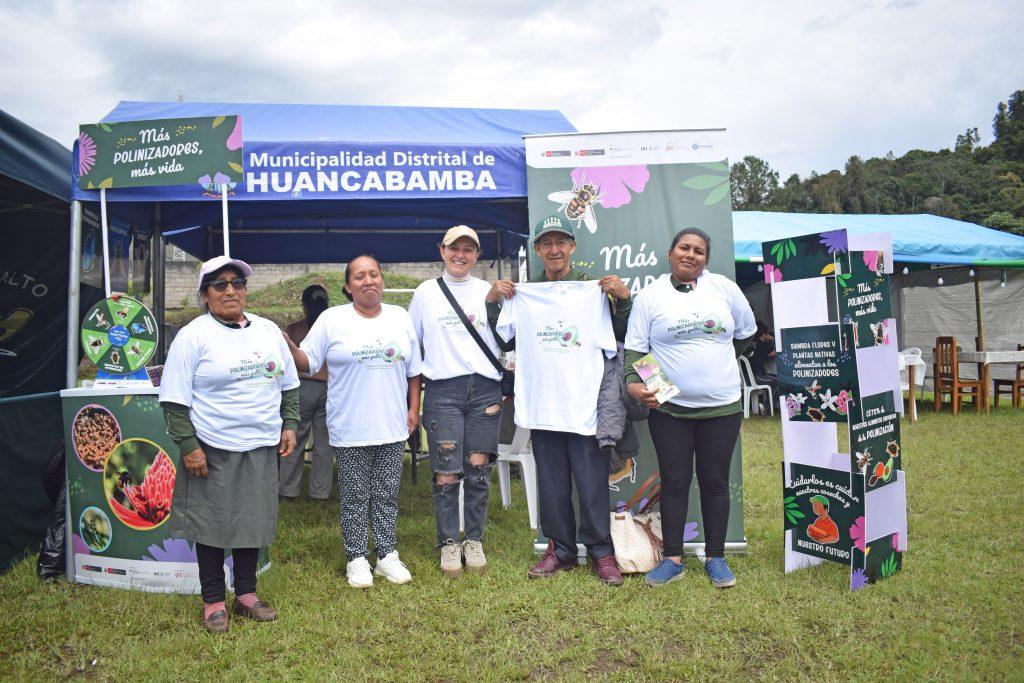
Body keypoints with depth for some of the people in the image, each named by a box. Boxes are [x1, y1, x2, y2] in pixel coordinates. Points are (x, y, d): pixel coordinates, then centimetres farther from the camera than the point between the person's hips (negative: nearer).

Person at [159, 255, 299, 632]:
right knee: (212, 525, 6)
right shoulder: (193, 336, -7)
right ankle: (213, 602, 22)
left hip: (262, 447, 5)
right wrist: (188, 446, -13)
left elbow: (288, 384, 16)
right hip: (213, 449, -4)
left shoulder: (268, 330, 9)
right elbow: (175, 400, -9)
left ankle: (246, 594, 29)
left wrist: (289, 424, 7)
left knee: (253, 521, 13)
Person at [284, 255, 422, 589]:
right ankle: (357, 559, 18)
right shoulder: (332, 320, -1)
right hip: (350, 430, -3)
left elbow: (413, 370, 13)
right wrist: (288, 345, -20)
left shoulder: (401, 318, 9)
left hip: (392, 427, 3)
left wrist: (414, 408, 7)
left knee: (387, 495, 11)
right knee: (355, 497, 6)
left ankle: (387, 555, 22)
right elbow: (307, 362, -1)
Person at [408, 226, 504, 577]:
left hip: (484, 388, 1)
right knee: (447, 473, -2)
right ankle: (448, 543, 14)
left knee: (478, 470, 4)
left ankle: (474, 541, 19)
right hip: (443, 389, -1)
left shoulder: (487, 291, 10)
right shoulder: (426, 291, 9)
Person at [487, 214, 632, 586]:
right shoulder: (523, 293, 10)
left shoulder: (594, 287, 2)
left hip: (586, 399, -3)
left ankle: (601, 551, 17)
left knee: (593, 481, 3)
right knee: (551, 482, 12)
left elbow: (623, 336, 2)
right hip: (542, 401, 3)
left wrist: (623, 297, -12)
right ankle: (560, 548, 25)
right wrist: (492, 301, 1)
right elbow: (504, 342, 12)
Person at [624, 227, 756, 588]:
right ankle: (673, 559, 16)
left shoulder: (724, 288, 4)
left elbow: (745, 332, 17)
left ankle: (716, 558, 21)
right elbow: (634, 348, -2)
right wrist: (633, 382, -17)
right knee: (674, 482, 4)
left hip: (722, 406, 1)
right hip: (669, 408, -1)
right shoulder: (650, 296, -1)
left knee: (715, 482, 9)